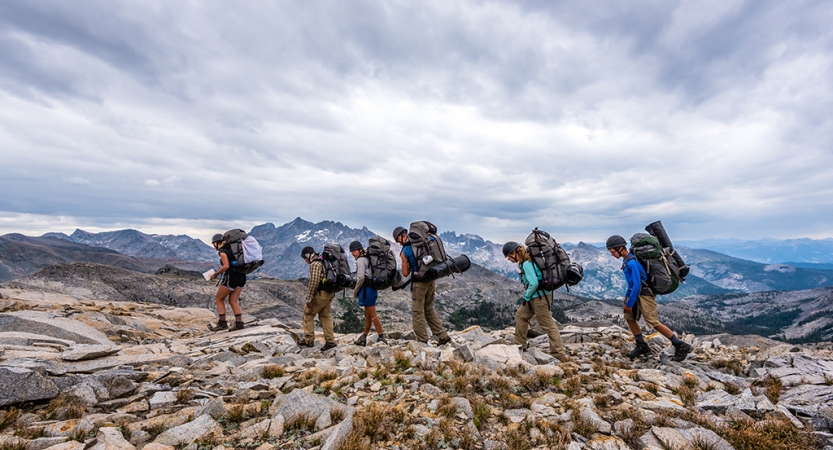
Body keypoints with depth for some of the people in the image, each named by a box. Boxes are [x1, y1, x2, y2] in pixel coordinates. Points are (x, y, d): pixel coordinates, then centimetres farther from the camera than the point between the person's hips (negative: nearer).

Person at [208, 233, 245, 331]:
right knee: (233, 301, 11)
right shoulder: (231, 248, 18)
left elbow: (226, 266, -18)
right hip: (241, 276, 8)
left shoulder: (222, 251, -7)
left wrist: (215, 274, -6)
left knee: (219, 299, 10)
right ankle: (239, 323, 4)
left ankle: (222, 323, 10)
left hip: (230, 276, -8)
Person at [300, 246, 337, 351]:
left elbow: (314, 282, -21)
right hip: (329, 293, 9)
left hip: (320, 293, -9)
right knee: (325, 316, 14)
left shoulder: (315, 264, -12)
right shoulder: (323, 262, 18)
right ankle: (330, 341, 13)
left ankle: (309, 340, 12)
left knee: (308, 314, 6)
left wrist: (309, 298, -17)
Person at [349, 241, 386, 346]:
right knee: (368, 315, 15)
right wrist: (358, 290, 19)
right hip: (372, 287, 10)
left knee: (372, 315, -6)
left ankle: (382, 337, -3)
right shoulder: (367, 258, 17)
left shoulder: (360, 260, -11)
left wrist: (355, 291, -5)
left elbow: (361, 278, -18)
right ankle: (363, 338, 26)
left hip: (367, 289, -10)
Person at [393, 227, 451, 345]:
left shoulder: (404, 252, -10)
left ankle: (423, 341, 11)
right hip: (431, 280, 7)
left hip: (419, 282, -6)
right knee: (429, 310, 19)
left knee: (417, 312, 6)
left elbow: (405, 273, -5)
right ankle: (443, 336, 20)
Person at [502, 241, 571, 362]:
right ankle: (519, 345, 29)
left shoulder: (526, 263, -21)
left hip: (539, 297, -11)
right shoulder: (526, 261, 9)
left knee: (548, 325, -2)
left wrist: (526, 296, -11)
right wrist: (527, 295, 12)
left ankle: (560, 354, 8)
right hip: (535, 297, 11)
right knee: (520, 316, 18)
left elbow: (534, 283, -27)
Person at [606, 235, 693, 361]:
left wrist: (629, 303, -17)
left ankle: (681, 346, 8)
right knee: (629, 317, 9)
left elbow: (637, 285, -23)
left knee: (654, 323, -5)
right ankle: (642, 346, 17)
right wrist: (627, 296, 17)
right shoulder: (626, 260, 7)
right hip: (638, 293, 10)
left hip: (645, 294, -10)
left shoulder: (632, 262, -23)